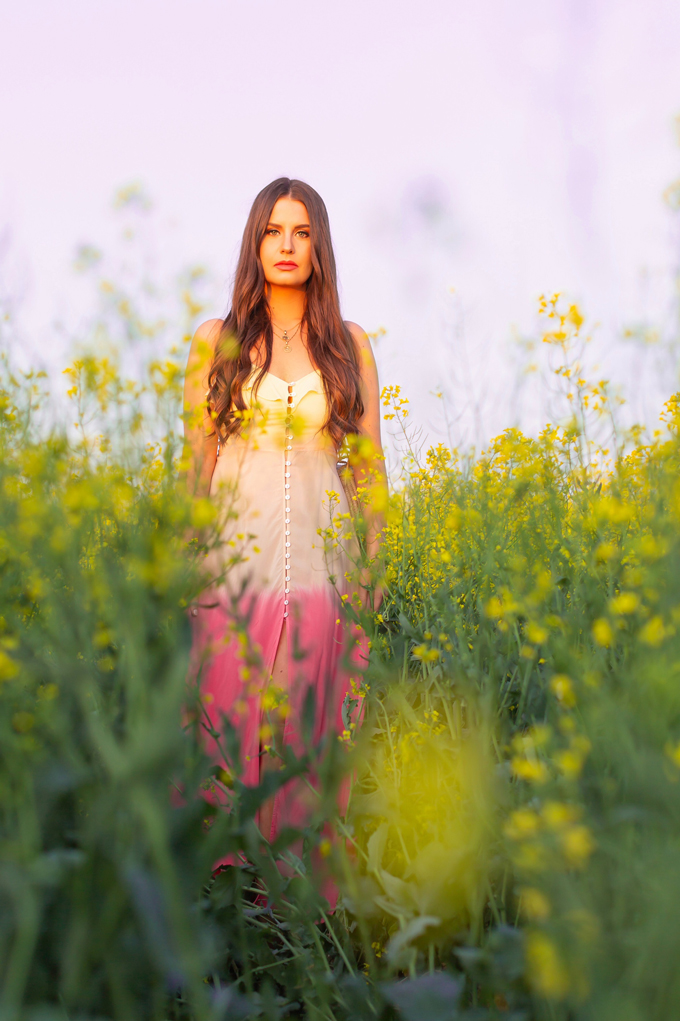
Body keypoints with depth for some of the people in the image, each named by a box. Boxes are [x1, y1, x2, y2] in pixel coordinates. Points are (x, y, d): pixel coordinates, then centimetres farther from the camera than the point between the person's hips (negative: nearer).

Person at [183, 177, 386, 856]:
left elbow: (369, 462, 8)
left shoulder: (350, 345, 8)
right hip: (238, 555, -1)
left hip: (323, 560, 1)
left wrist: (373, 563, 3)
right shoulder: (216, 341, 6)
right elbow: (196, 462, 6)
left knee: (313, 730, 5)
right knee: (231, 724, 1)